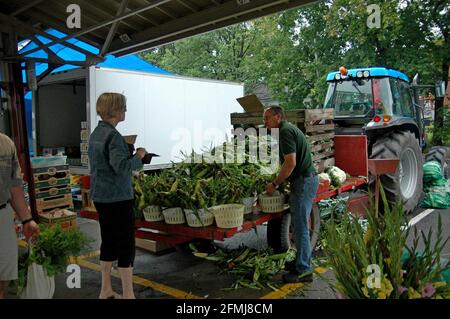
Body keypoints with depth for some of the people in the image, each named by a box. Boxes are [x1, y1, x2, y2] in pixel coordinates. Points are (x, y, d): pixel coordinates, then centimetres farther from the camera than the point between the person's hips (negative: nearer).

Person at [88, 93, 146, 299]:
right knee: (126, 244, 0)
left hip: (100, 196, 9)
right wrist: (139, 156, -9)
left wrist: (131, 155, 11)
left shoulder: (95, 133, 10)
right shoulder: (113, 135, -17)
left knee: (109, 241, 16)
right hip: (118, 197, -9)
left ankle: (106, 291, 27)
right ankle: (128, 294, 7)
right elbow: (122, 166, -26)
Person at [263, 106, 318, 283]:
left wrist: (274, 184, -14)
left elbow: (291, 163, -22)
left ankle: (303, 270, 3)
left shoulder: (285, 131, -14)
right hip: (307, 179, 11)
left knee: (300, 227, -5)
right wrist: (278, 182, 20)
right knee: (300, 225, 18)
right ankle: (303, 261, 29)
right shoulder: (289, 129, 18)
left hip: (303, 181, -11)